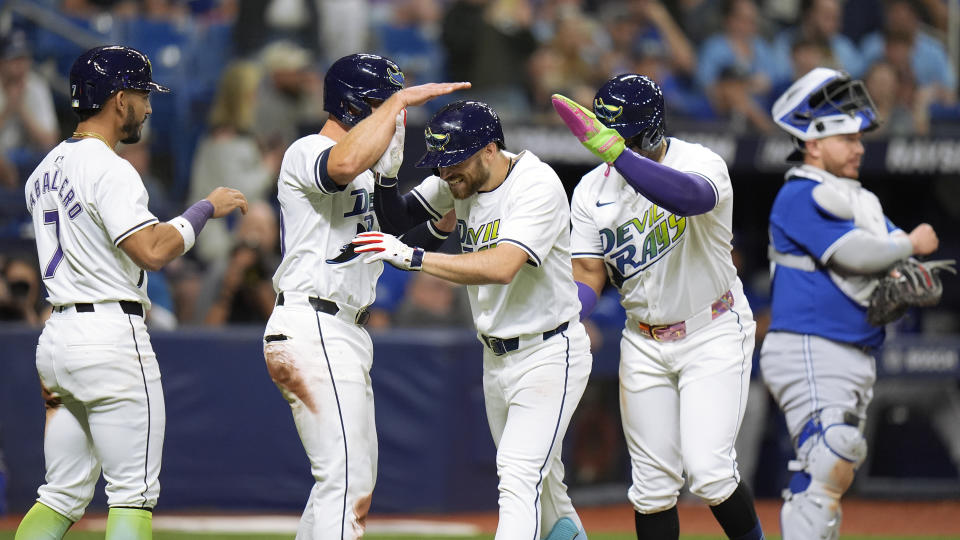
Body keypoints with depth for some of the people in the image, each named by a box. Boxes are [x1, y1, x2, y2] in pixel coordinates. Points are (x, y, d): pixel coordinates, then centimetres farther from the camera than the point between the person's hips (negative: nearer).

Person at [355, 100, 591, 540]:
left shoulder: (537, 185, -24)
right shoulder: (462, 179, -1)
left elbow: (502, 267, -37)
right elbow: (397, 219, 5)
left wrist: (413, 258, -40)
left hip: (549, 355, -8)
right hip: (496, 356, 8)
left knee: (519, 477, -19)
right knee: (535, 473, 20)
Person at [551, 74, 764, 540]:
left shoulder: (701, 164, -18)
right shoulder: (593, 189, 0)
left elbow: (690, 197, -43)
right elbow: (587, 274, 0)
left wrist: (612, 148, -51)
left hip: (713, 334, -5)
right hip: (643, 342, 5)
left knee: (708, 472, -16)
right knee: (653, 484, 3)